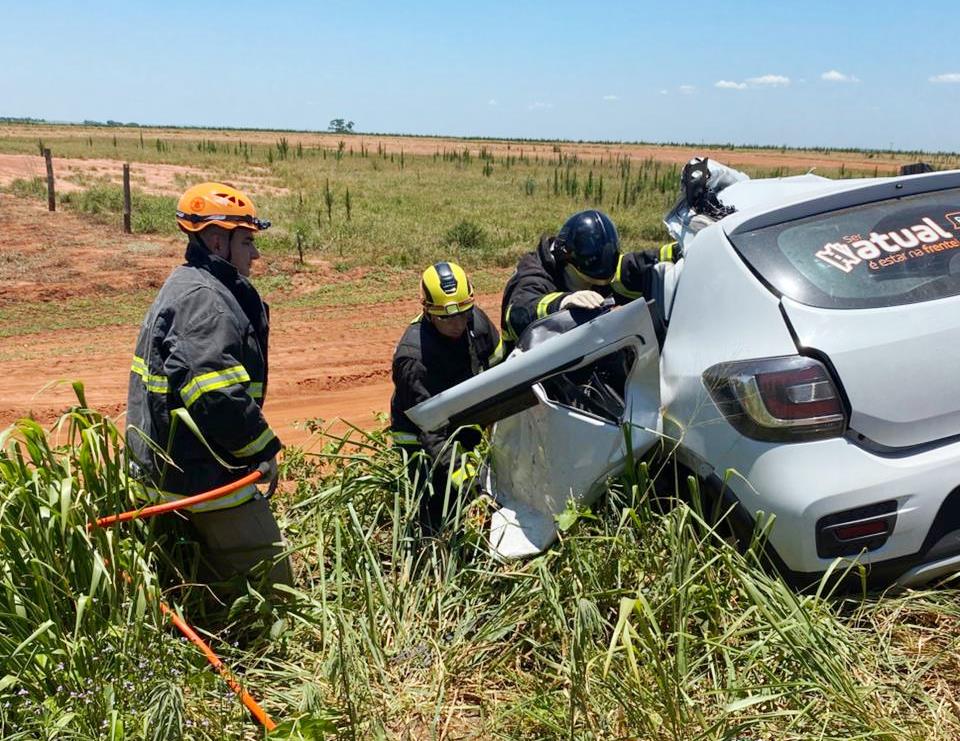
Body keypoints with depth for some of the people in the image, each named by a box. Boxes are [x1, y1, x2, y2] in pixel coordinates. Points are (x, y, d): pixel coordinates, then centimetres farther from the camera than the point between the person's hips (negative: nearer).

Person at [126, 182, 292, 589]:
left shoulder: (185, 286, 16)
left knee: (217, 584, 22)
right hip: (207, 476, -11)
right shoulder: (205, 298, -19)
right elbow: (217, 394, -29)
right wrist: (263, 449, -17)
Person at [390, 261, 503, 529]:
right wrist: (453, 463, -43)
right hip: (421, 439, -6)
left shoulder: (477, 321, -12)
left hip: (461, 424, 7)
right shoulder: (413, 355, -32)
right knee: (439, 516, -9)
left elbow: (496, 367, 6)